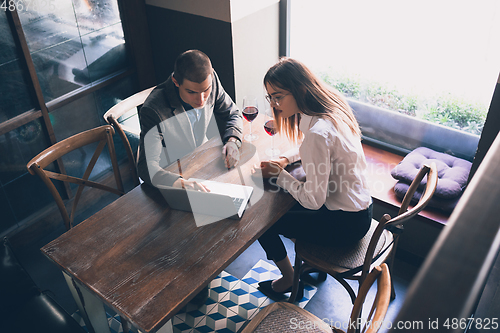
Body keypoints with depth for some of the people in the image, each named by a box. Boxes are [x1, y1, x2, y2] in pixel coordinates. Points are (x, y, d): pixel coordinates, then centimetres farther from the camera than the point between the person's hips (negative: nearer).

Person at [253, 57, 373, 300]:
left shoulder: (318, 133, -32)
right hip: (358, 207, 9)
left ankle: (288, 280, 27)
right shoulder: (331, 109, -3)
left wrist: (279, 175, -13)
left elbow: (313, 200, -26)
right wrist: (285, 159, 2)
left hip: (346, 223, -9)